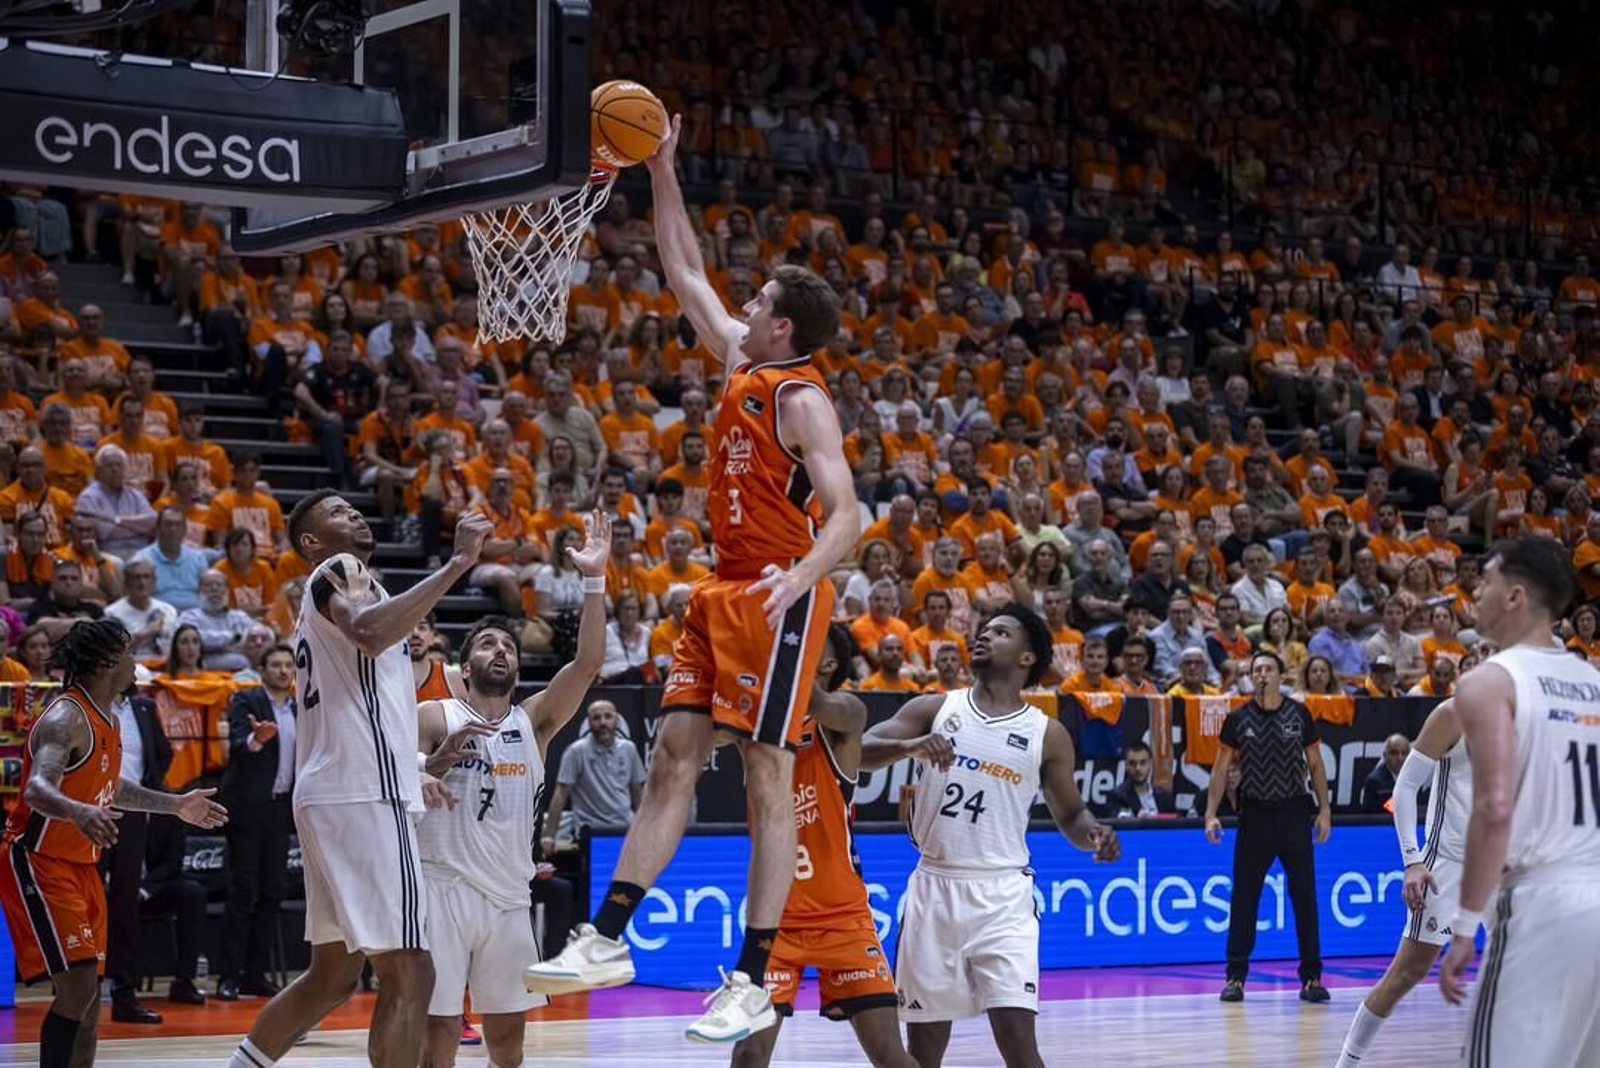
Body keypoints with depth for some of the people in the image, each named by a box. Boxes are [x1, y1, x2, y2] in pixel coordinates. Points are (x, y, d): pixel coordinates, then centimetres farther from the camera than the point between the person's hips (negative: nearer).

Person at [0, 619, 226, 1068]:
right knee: (78, 987, -18)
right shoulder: (65, 718, -20)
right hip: (38, 862, -10)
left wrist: (177, 804, 32)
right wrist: (80, 812, -56)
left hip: (81, 866, 10)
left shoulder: (108, 720, 9)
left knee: (88, 993, 9)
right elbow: (37, 788, -37)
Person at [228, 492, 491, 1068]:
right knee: (408, 975, -11)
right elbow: (370, 634, -29)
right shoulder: (339, 570, -4)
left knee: (334, 972, 18)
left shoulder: (326, 592, 25)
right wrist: (458, 562, -28)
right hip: (364, 797, -10)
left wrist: (408, 775, 29)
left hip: (332, 796, 10)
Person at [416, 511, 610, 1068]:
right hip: (442, 889, -4)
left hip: (509, 897, 4)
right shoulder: (433, 717, 3)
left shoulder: (534, 721, 11)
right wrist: (443, 757, -20)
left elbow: (587, 663, -3)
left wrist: (594, 581, -13)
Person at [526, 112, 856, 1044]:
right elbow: (689, 279, 23)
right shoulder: (744, 364, 12)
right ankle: (607, 939, 8)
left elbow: (846, 516, -21)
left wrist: (798, 578, -39)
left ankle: (754, 981, -5)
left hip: (780, 599, -9)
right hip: (723, 592, 9)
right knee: (673, 760, 6)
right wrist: (663, 175, 20)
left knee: (769, 778, -7)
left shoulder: (803, 399, -12)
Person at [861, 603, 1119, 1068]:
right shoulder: (934, 709, 6)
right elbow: (858, 752, -5)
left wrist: (1093, 834, -11)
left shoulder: (1046, 733, 4)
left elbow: (1070, 814, 12)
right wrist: (910, 746, -24)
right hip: (934, 888, 2)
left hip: (1001, 894, -2)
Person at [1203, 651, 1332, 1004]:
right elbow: (1220, 769, 4)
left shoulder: (1299, 714, 3)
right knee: (1243, 897, 0)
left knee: (1304, 895, 0)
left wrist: (1324, 810, 3)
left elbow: (1315, 764, 9)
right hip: (1255, 813, 0)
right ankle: (1236, 977, 7)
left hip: (1293, 813, 0)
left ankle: (1311, 977, 7)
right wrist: (1211, 814, -4)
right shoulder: (1238, 718, 1)